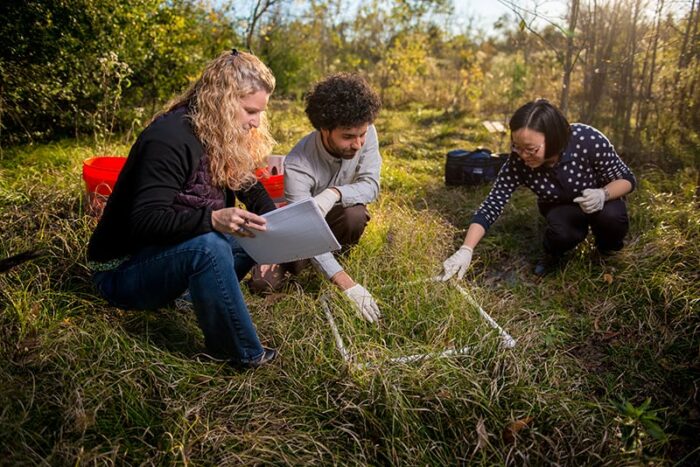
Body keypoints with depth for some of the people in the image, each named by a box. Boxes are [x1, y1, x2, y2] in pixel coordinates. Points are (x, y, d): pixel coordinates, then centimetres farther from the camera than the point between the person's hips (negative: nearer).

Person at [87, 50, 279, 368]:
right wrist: (212, 219, -45)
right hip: (122, 270, -8)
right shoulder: (168, 139, -25)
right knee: (206, 245, -36)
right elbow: (146, 220, -31)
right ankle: (243, 354, -21)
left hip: (164, 255, 8)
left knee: (254, 233, -4)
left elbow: (251, 188, 5)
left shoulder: (223, 139, 1)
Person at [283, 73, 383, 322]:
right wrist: (348, 285, -45)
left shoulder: (365, 133, -24)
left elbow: (371, 186, -23)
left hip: (334, 218, 2)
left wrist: (335, 193, -46)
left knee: (355, 214, -35)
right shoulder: (298, 165, -35)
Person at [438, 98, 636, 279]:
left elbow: (626, 179, -19)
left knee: (612, 216, -32)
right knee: (561, 231, -32)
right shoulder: (517, 163, -30)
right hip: (560, 209, 0)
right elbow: (491, 206, -29)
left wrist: (603, 194, -41)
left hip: (598, 202, 0)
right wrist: (465, 250, -40)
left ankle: (607, 248, 4)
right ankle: (553, 253, 4)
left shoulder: (588, 141, -33)